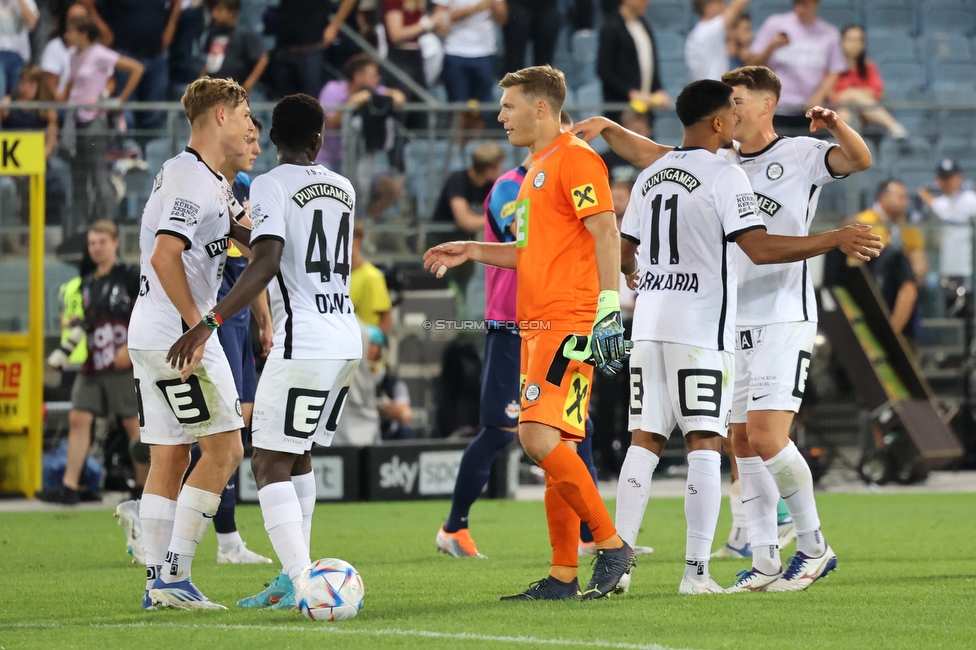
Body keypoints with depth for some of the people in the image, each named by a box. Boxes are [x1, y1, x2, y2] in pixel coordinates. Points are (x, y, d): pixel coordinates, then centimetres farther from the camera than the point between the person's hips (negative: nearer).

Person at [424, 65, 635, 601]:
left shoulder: (575, 159, -9)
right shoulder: (537, 168, 22)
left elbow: (605, 234, -15)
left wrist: (608, 305, -22)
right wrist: (473, 252, 23)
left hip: (570, 325, -10)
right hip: (537, 326, 10)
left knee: (542, 439, -18)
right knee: (551, 446, 7)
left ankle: (611, 546, -9)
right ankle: (563, 577, 9)